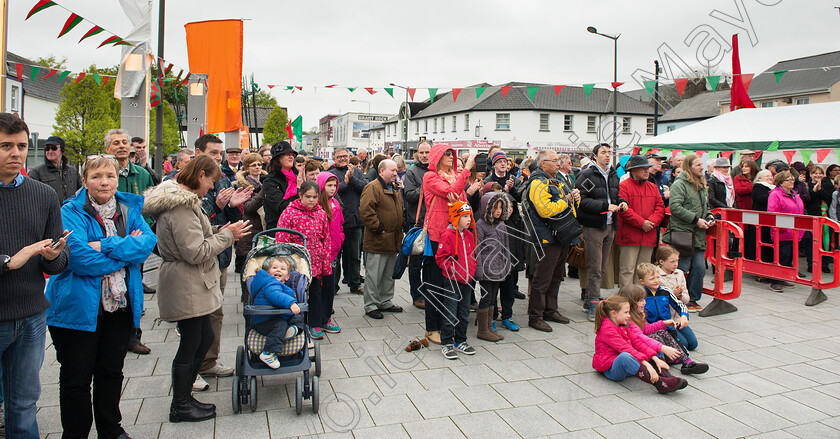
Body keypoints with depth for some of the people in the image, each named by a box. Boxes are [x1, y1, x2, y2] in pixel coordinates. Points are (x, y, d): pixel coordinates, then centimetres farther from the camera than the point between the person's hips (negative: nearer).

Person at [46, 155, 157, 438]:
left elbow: (149, 242, -12)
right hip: (78, 306, -4)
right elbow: (79, 257, -23)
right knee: (77, 376, 8)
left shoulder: (130, 209, 5)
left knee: (112, 371, 18)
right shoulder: (71, 212, -9)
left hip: (120, 305, 4)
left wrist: (104, 246, -21)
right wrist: (127, 249, -15)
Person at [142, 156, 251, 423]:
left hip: (193, 285, 11)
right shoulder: (181, 207, -22)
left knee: (205, 338, 17)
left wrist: (218, 232, 8)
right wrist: (227, 235, -14)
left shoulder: (182, 200, 13)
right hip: (187, 287, -11)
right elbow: (196, 252, -23)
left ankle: (183, 397, 30)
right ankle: (180, 407, 19)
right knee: (191, 344, 2)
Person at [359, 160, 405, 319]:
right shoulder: (373, 188, -13)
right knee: (374, 275, -1)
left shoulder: (395, 188, 17)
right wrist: (378, 228, -20)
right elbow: (365, 210, -23)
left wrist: (401, 225, 14)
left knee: (389, 274, 17)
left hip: (393, 240, 9)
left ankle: (386, 302, 29)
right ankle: (371, 305, 8)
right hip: (377, 240, -9)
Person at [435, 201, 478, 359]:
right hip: (452, 281, -7)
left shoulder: (469, 235, 10)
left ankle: (460, 341, 26)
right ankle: (446, 344, 10)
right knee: (451, 315, -2)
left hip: (467, 281, 7)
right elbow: (441, 257, -12)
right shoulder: (448, 235, -13)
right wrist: (452, 269, -17)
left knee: (464, 315, 14)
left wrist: (472, 269, 11)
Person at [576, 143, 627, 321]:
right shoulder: (587, 175, -7)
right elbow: (582, 200, -16)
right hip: (594, 226, -7)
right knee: (594, 268, -6)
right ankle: (593, 306, -1)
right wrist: (605, 206, -21)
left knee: (602, 268, 12)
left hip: (610, 226, 7)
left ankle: (589, 300, 23)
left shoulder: (613, 175, 16)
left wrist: (621, 202, 4)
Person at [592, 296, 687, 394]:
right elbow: (625, 348, -28)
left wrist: (655, 359, -8)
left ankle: (668, 377, -18)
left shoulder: (623, 326, 14)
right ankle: (659, 383, -43)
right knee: (625, 356, -40)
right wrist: (646, 364, -36)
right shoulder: (607, 329, -16)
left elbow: (637, 342, 5)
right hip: (610, 369, -10)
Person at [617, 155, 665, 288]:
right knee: (627, 270, -4)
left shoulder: (653, 187, 16)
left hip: (648, 236, 6)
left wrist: (652, 222, -8)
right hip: (629, 236, -6)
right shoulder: (623, 186, -5)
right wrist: (641, 223, -15)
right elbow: (623, 209, -13)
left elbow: (660, 207, 11)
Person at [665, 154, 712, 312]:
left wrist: (708, 218, 10)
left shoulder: (702, 184, 19)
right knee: (682, 268, -3)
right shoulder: (680, 184, -8)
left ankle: (693, 299, 18)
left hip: (699, 234, 8)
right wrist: (696, 219, -16)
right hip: (682, 232, -8)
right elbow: (675, 207, -17)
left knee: (699, 268, 6)